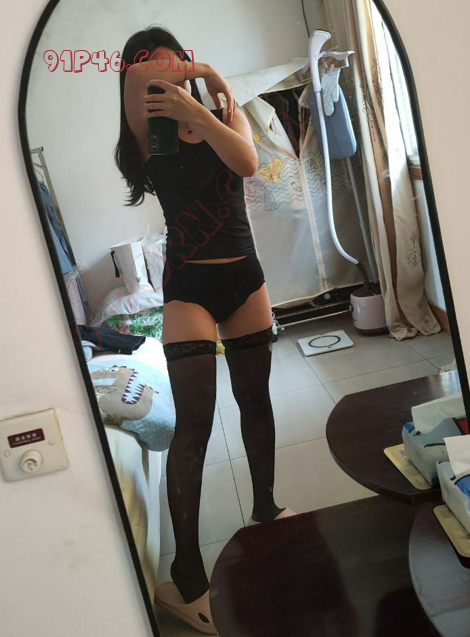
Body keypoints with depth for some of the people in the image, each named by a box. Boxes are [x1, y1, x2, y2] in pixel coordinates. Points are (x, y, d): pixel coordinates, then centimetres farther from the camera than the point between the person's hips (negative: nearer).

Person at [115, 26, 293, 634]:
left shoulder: (225, 114, 9)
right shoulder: (150, 137, 0)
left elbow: (247, 161, -13)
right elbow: (138, 78, -20)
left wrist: (195, 108, -15)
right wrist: (208, 74, -7)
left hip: (244, 276, 4)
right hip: (188, 286, -4)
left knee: (255, 400, 14)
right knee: (194, 423, -9)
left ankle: (265, 506, 36)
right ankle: (184, 578, 2)